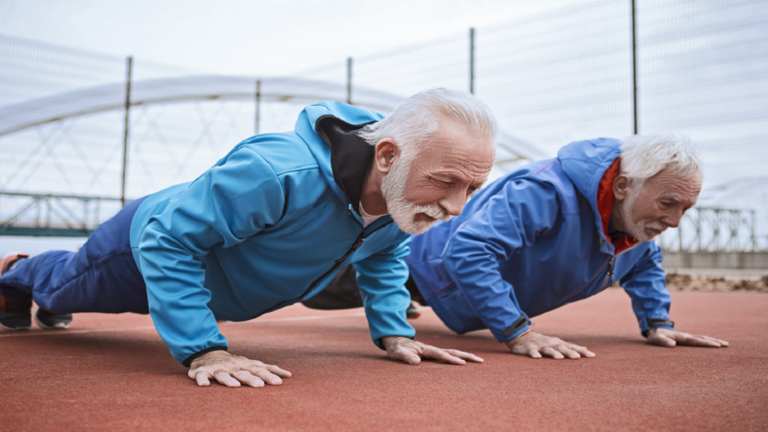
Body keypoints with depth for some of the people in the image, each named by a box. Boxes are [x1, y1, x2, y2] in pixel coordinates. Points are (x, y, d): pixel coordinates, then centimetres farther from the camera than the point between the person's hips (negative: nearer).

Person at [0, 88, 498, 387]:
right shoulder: (276, 174, -51)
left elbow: (383, 255, -2)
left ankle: (49, 306, 71)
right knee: (62, 285, 30)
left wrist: (394, 332, -12)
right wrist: (203, 350, -45)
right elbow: (168, 242, -42)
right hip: (149, 245, -6)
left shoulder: (407, 194, -26)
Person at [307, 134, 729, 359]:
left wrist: (657, 323, -7)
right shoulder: (545, 192, -46)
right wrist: (517, 333, -52)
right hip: (431, 260, -7)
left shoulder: (642, 214, -17)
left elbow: (644, 263, 7)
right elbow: (467, 251, -52)